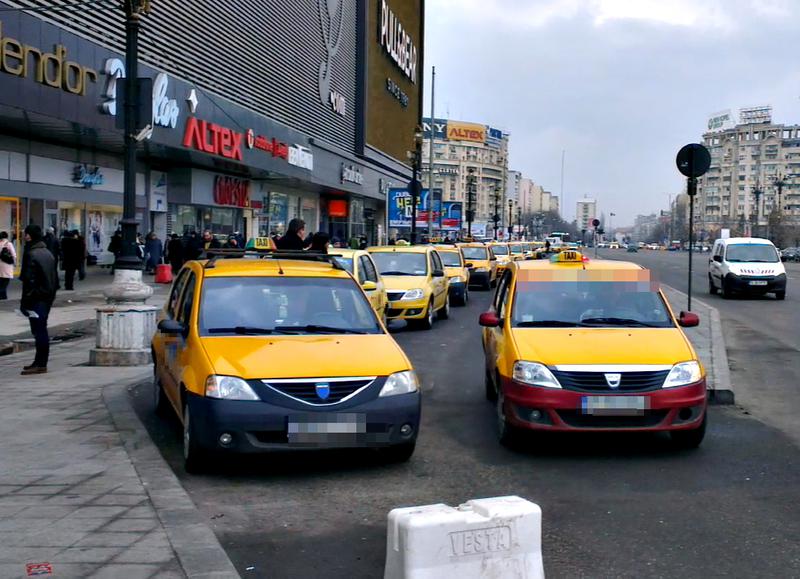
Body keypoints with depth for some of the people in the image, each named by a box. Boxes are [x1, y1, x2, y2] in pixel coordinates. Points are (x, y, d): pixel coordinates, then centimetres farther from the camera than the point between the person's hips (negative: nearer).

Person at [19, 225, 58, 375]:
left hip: (36, 297, -9)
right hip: (48, 296, 9)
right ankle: (40, 362, 20)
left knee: (38, 330, -7)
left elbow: (29, 279, -18)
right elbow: (55, 277, 18)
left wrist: (25, 301, -15)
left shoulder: (31, 254, -15)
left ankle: (40, 364, -6)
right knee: (41, 330, 14)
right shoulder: (48, 253, 13)